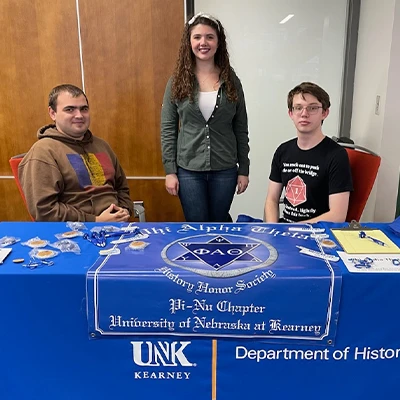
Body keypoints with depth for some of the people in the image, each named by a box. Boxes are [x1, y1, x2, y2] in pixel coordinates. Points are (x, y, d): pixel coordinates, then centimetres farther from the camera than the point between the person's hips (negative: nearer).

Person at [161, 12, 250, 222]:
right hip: (189, 169, -1)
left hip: (225, 169, 1)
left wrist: (244, 169, 2)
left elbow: (241, 129, 5)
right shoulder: (177, 81, -1)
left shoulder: (231, 80, 2)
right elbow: (167, 129, 0)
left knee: (219, 223, 13)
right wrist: (169, 170, -5)